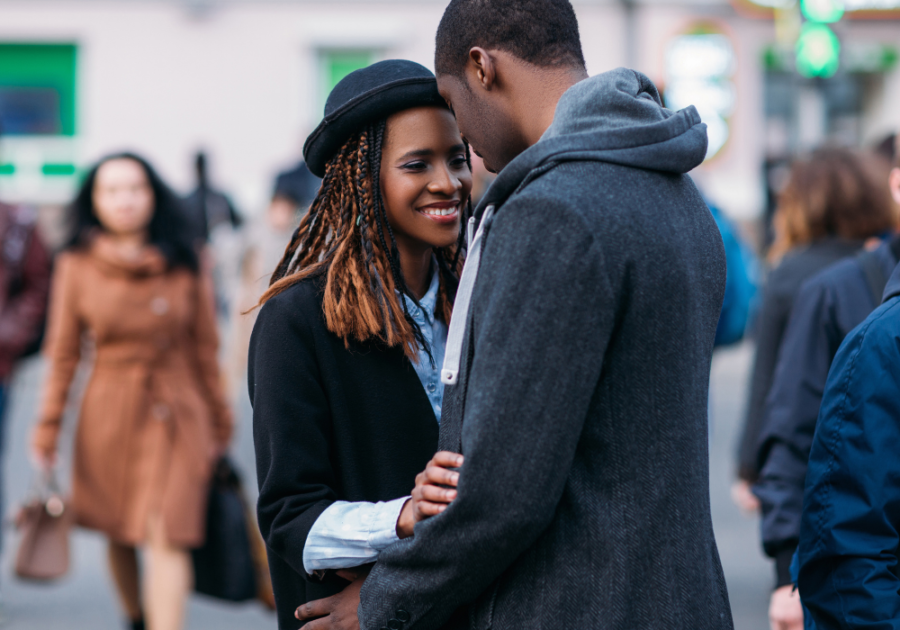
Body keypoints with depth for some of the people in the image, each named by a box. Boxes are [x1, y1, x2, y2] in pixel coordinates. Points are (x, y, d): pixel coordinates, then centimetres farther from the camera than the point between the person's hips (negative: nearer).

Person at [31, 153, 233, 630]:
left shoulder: (184, 266, 1)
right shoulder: (77, 265, 0)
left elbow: (205, 350, 7)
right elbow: (63, 354, 4)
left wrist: (219, 425, 9)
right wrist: (47, 430, 2)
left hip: (174, 416, -1)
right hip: (108, 416, 1)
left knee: (167, 536, -12)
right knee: (119, 534, 12)